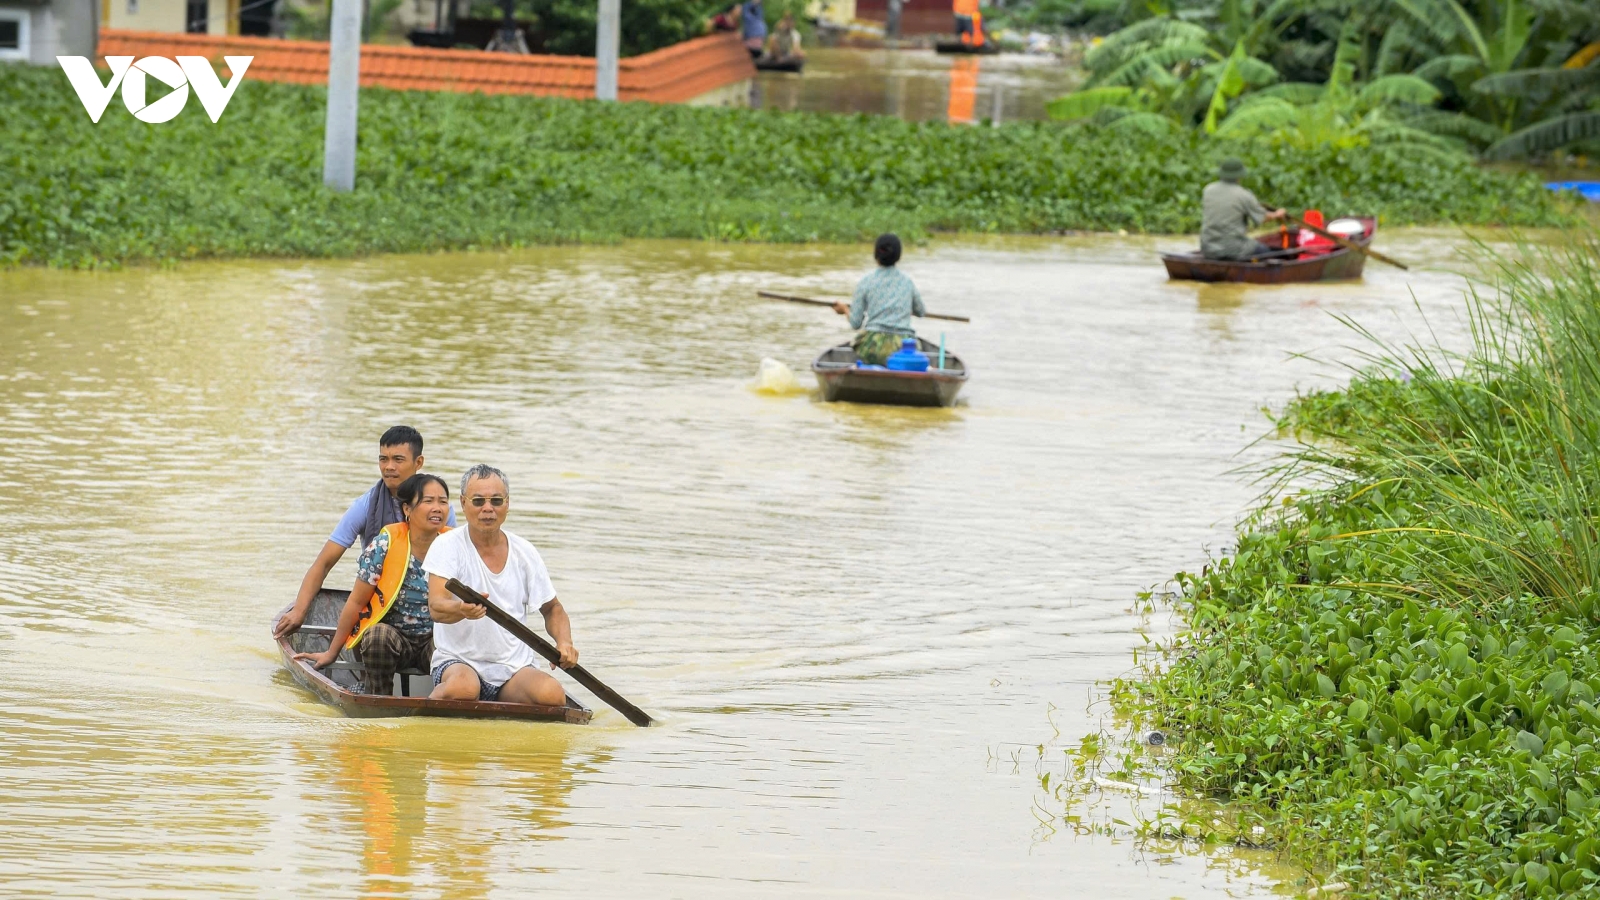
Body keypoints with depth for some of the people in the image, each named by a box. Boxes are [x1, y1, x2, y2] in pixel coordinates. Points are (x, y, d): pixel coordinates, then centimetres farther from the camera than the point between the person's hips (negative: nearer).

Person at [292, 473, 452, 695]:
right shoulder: (385, 545, -10)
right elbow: (357, 602, -2)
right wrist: (332, 652, 3)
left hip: (436, 639, 1)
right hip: (390, 636, -1)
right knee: (379, 634, -36)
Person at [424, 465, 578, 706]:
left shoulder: (524, 552, 8)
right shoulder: (447, 546, -4)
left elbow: (552, 609, 21)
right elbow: (436, 607, -19)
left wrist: (564, 642, -1)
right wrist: (461, 610, -43)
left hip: (515, 668, 3)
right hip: (457, 661, -3)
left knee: (552, 694, -29)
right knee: (463, 687, -39)